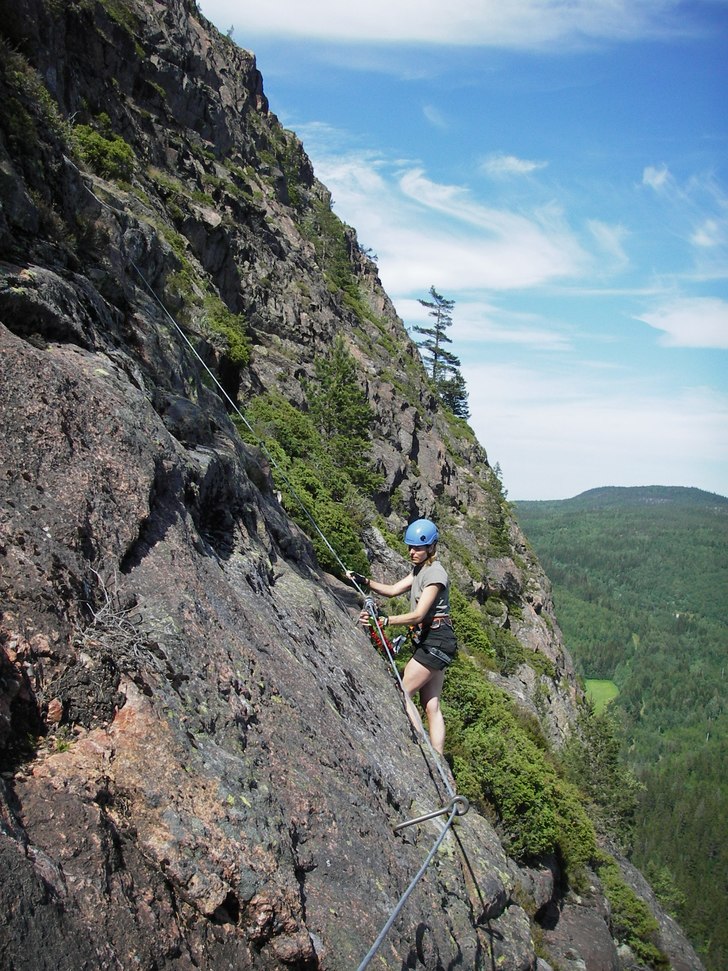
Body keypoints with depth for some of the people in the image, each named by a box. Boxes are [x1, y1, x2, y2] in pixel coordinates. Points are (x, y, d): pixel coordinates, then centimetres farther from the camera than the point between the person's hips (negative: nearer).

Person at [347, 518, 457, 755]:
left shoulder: (434, 573, -15)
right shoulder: (419, 569, 16)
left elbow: (418, 615, -22)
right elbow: (393, 589, 13)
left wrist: (384, 621, -31)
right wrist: (364, 581, 0)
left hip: (436, 640, -10)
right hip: (429, 641, 10)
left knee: (402, 693, -10)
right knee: (431, 706, 8)